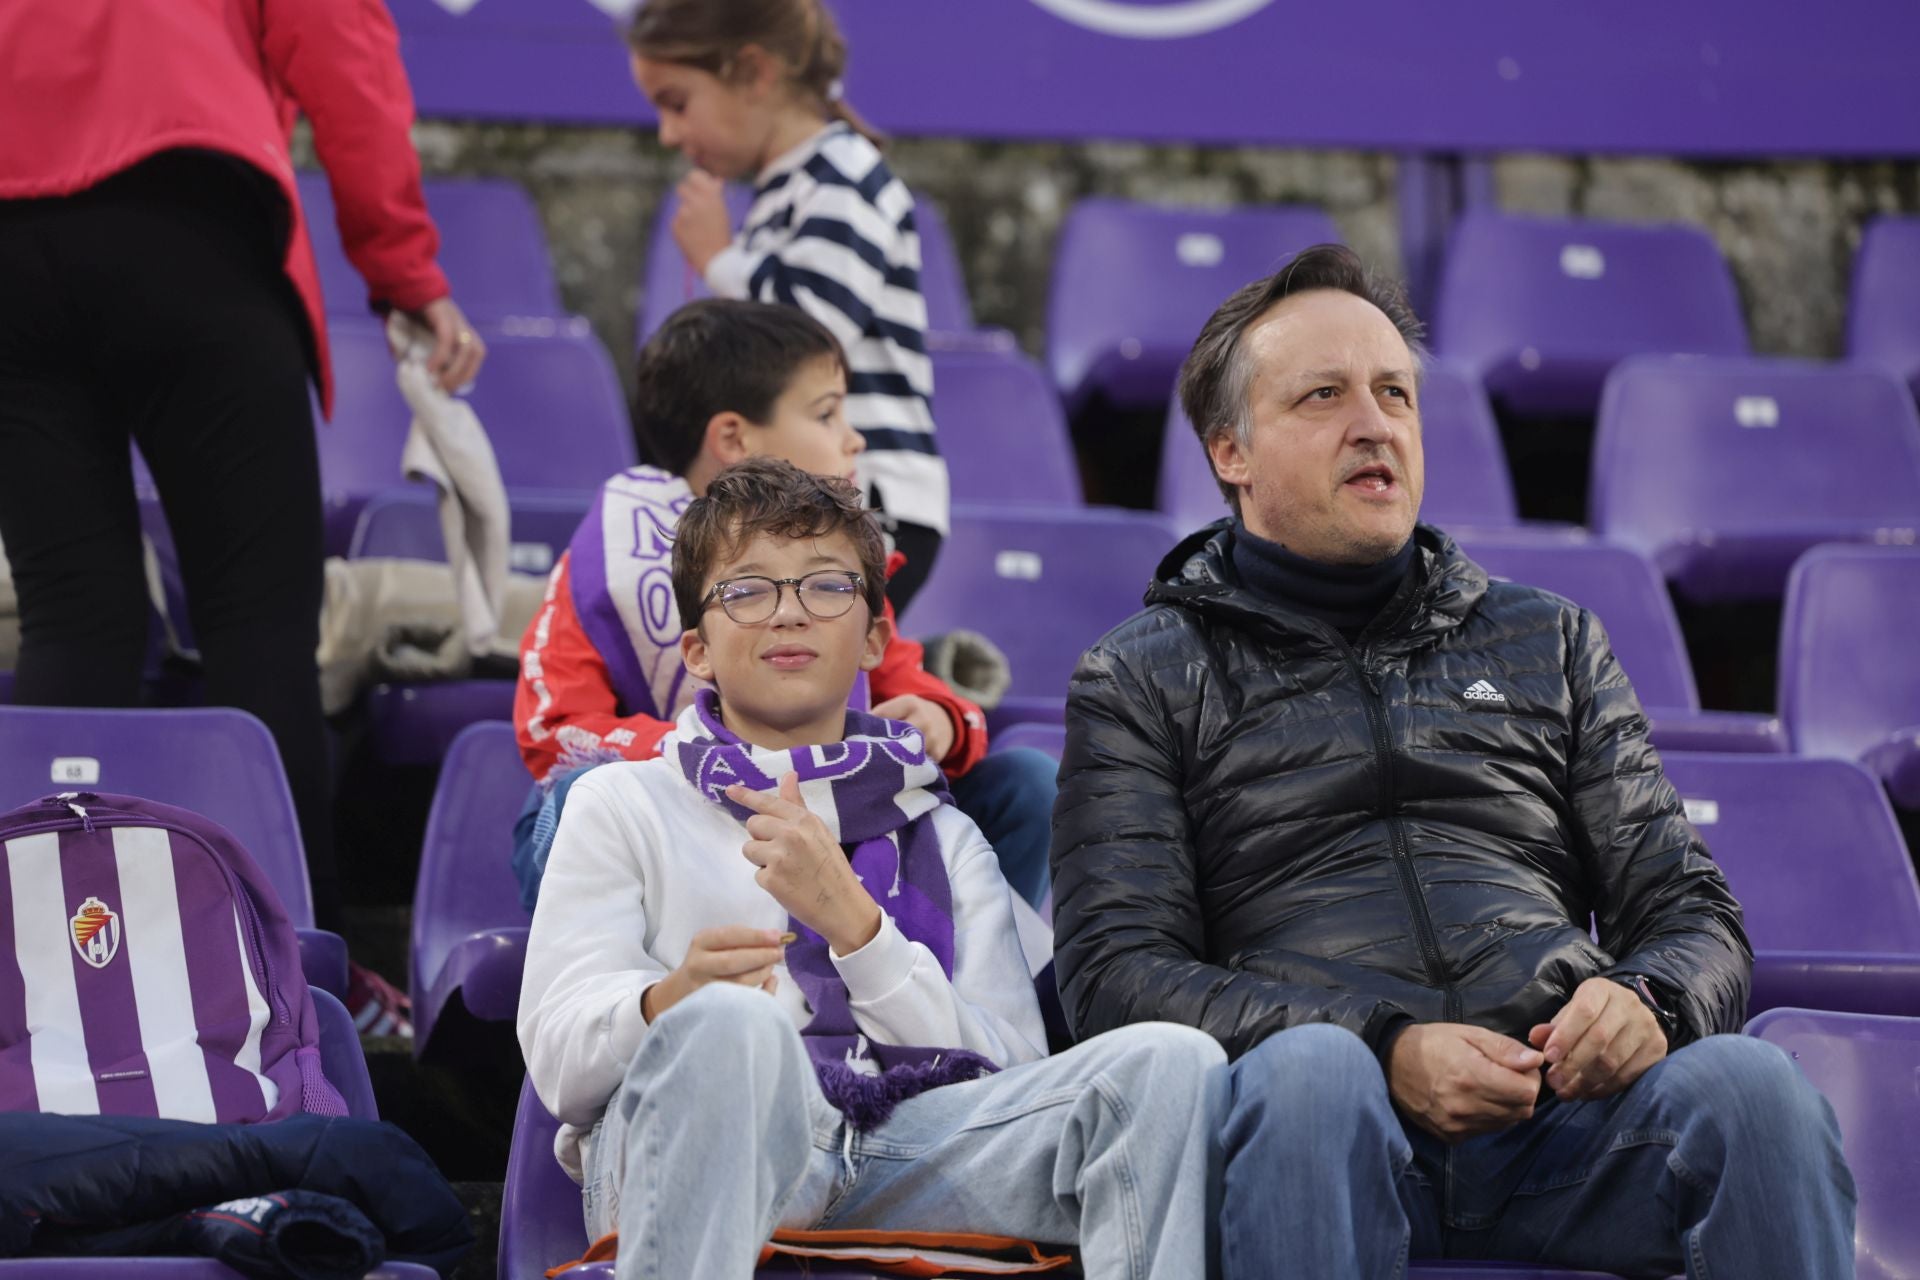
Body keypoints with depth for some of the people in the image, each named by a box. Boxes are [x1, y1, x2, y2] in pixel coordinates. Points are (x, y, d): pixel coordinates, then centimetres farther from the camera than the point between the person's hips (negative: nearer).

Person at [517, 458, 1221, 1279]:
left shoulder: (943, 838, 30)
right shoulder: (622, 804, 23)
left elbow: (1013, 1071, 11)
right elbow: (558, 1058, 6)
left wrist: (853, 922, -3)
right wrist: (673, 1002, -18)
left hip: (909, 1146, 3)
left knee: (1167, 1063, -24)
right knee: (725, 1025, -39)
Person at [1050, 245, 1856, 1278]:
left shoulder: (1548, 642, 26)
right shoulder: (1141, 680, 17)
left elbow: (1693, 916, 23)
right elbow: (1114, 973, 4)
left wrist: (1648, 1000, -5)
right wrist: (1385, 1051, -13)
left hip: (1565, 1117, 2)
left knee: (1748, 1082, -31)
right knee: (1309, 1072, -39)